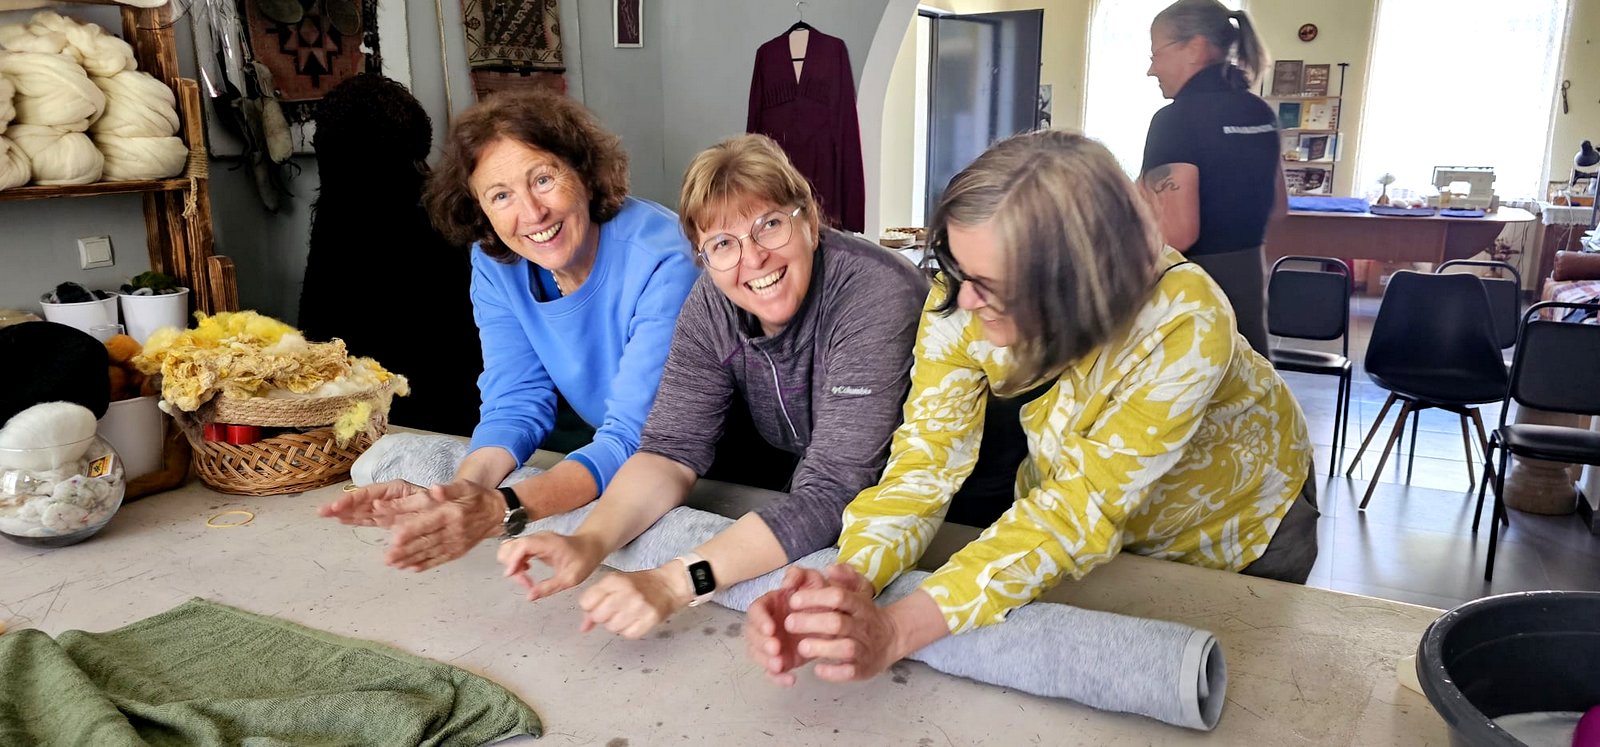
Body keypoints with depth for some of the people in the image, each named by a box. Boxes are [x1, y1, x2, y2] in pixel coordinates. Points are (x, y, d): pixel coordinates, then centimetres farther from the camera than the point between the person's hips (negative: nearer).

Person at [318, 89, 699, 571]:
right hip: (601, 452, 4)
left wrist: (502, 510, -49)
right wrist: (462, 490, -33)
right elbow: (516, 406, -11)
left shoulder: (662, 264, -29)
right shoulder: (495, 263, -9)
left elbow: (635, 440, -34)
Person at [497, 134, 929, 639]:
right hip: (799, 485, 5)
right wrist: (589, 544, -33)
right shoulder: (713, 306, -12)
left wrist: (675, 583, -43)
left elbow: (831, 490, -36)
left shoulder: (876, 297, -31)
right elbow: (673, 448, -14)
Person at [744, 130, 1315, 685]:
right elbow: (927, 457, -29)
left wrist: (894, 633, -54)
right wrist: (849, 584, -49)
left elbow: (1089, 507, -44)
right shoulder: (962, 303, -30)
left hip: (1241, 522, -2)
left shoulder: (1183, 324, -41)